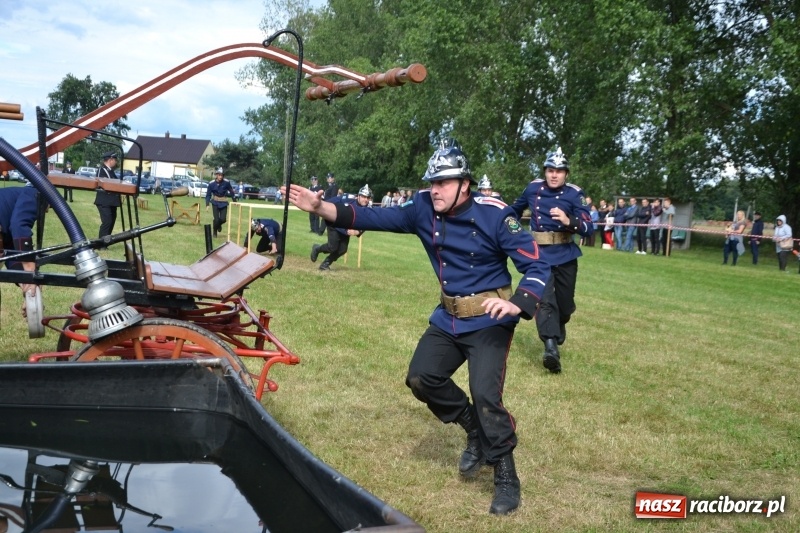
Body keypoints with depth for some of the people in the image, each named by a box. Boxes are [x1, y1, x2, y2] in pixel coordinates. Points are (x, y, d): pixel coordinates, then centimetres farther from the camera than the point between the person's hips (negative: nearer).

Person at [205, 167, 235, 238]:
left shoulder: (226, 183, -15)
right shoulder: (212, 184, -13)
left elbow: (231, 191, -1)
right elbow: (208, 195, -5)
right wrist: (207, 205, -10)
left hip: (223, 203, 0)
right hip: (215, 203, 0)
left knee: (223, 219, -6)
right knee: (216, 219, -5)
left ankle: (219, 225, 30)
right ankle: (215, 232, 19)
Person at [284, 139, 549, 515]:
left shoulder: (494, 216, -19)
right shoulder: (425, 209, -6)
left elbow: (537, 267, -18)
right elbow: (376, 218, -9)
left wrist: (516, 304, -38)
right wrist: (320, 207, -21)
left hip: (489, 321, -6)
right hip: (448, 319, 6)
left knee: (485, 394, -17)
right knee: (421, 379, 4)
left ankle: (506, 477, 5)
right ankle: (476, 432, 27)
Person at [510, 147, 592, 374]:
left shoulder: (574, 194, -8)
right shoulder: (533, 188, -1)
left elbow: (589, 228, -16)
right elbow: (516, 209, 21)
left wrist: (569, 221, -34)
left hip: (566, 255, 0)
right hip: (540, 253, 0)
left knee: (565, 303, 11)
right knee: (545, 300, -16)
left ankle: (557, 334, 41)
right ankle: (551, 348, -26)